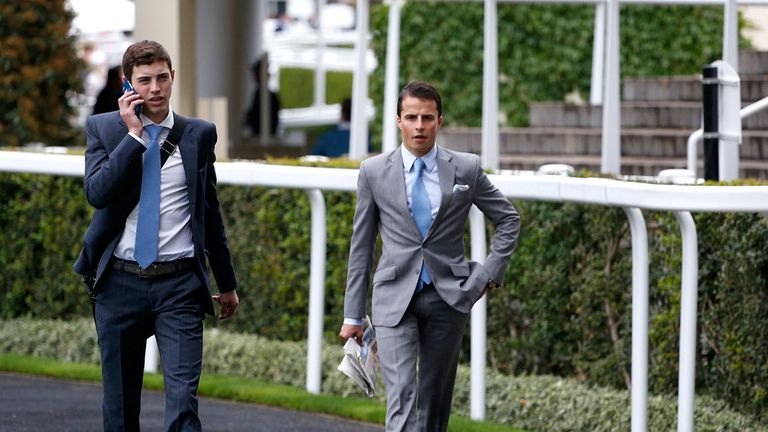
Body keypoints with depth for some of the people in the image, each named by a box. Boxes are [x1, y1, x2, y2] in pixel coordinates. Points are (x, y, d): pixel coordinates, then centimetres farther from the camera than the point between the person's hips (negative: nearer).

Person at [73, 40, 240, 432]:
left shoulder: (199, 135, 6)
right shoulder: (103, 128, 2)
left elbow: (210, 211, 15)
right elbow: (97, 193, -14)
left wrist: (227, 283, 21)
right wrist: (133, 133, -15)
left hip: (179, 285, -1)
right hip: (120, 282, 1)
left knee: (183, 396, -13)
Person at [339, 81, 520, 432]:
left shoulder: (467, 168, 1)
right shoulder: (374, 171, 0)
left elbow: (509, 219, 13)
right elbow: (361, 245, 6)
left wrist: (489, 273, 2)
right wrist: (352, 315, 5)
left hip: (448, 296, 2)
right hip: (395, 299, -1)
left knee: (435, 399, 10)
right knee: (401, 397, -15)